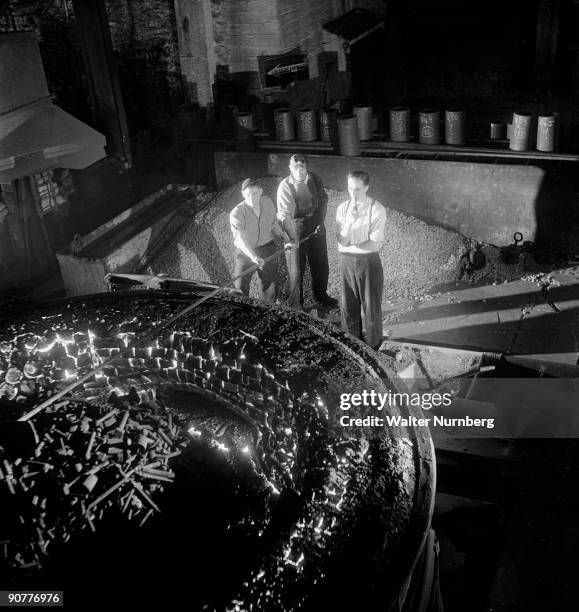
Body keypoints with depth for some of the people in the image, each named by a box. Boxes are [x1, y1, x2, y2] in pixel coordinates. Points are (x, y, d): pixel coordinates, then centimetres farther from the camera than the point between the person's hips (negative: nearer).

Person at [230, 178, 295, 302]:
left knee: (270, 286, 16)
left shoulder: (267, 202, -7)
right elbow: (240, 238, -37)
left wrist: (285, 239, -5)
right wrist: (253, 256, -51)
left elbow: (274, 225, 8)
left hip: (267, 249, 4)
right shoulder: (236, 213, -24)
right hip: (245, 253, -4)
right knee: (241, 289, 3)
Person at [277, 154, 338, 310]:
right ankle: (296, 303, 21)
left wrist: (320, 221, 0)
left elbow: (323, 200, 12)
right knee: (296, 269, 4)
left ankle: (321, 298, 38)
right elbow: (283, 214, -13)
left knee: (321, 266, 16)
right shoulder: (285, 186, -11)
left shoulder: (315, 180, -1)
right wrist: (288, 238, -25)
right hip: (295, 228, -4)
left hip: (316, 227, 4)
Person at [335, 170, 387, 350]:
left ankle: (373, 344, 30)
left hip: (369, 261, -3)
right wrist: (350, 221, -24)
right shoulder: (342, 208, -2)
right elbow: (341, 242, -9)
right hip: (347, 261, 3)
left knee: (371, 305, 9)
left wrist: (350, 247, -12)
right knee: (348, 304, 15)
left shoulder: (377, 210, -12)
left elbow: (375, 244, -16)